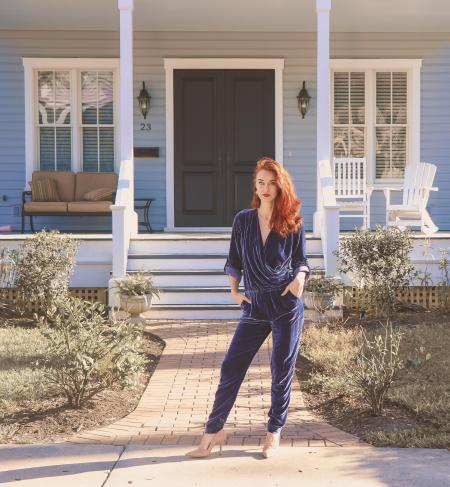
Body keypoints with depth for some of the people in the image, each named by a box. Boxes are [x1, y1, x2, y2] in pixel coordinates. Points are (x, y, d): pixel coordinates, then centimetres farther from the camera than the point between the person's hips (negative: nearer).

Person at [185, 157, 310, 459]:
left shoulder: (293, 223, -2)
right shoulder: (243, 220, 2)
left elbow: (301, 259, 5)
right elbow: (234, 259, 12)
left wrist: (300, 276, -15)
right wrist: (234, 290, 4)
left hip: (287, 303, -2)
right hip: (254, 305, 2)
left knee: (282, 369, 4)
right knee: (232, 366, 0)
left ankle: (275, 433, 19)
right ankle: (214, 431, 10)